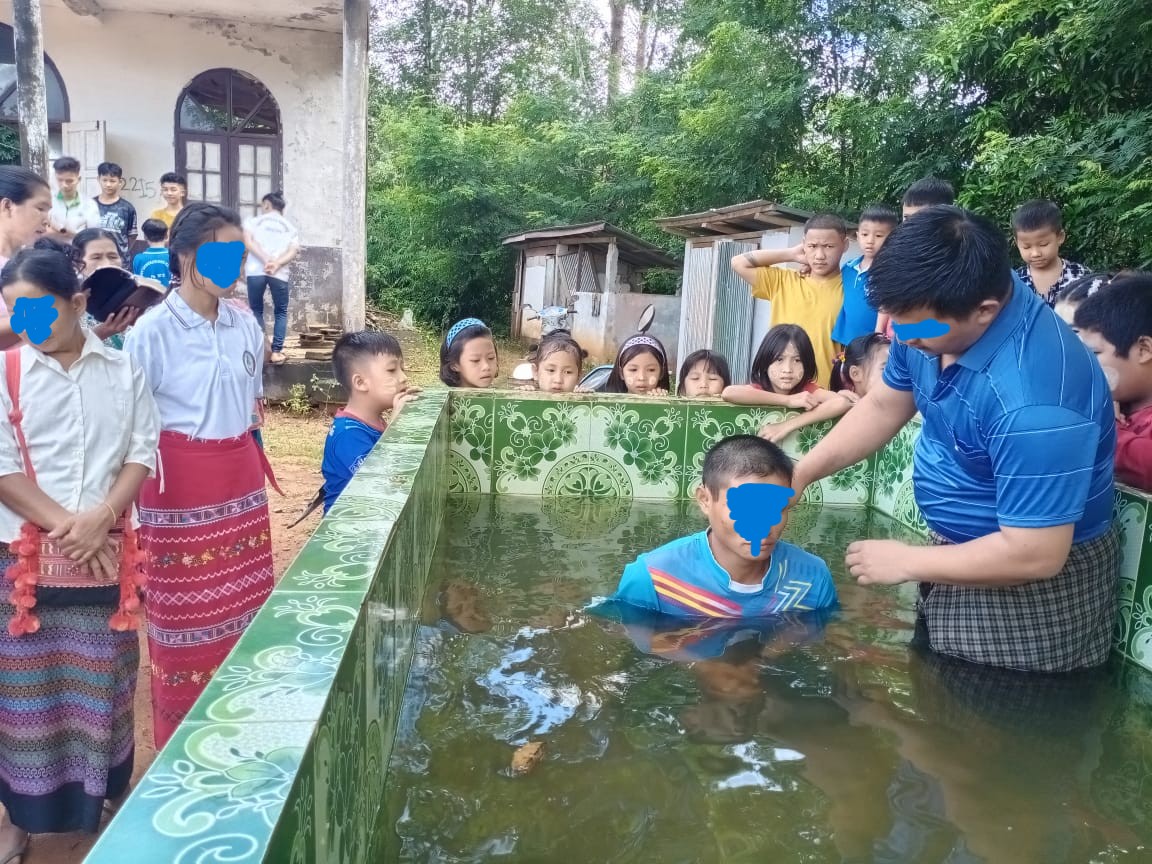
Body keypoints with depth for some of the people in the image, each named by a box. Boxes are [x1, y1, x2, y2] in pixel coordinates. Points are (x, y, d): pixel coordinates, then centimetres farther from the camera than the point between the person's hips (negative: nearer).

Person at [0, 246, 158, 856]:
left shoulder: (123, 370, 1)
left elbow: (143, 453, 0)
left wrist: (101, 518, -13)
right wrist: (63, 525, -14)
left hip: (108, 551, 1)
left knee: (103, 678, 12)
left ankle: (105, 793, 30)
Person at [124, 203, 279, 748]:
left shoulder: (246, 325, 4)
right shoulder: (152, 330, -13)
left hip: (241, 479, 5)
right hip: (179, 483, -5)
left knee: (243, 604, 14)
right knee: (187, 612, 7)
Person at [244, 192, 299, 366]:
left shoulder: (254, 221, 14)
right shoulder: (290, 227, 18)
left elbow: (248, 240, -5)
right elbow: (294, 251, 2)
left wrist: (266, 260, -12)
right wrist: (277, 264, -9)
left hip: (256, 271, -1)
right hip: (280, 273, 1)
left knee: (256, 311, 13)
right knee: (281, 312, 14)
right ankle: (276, 351, 6)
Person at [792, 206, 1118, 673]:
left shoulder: (1033, 398, -38)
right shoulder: (934, 317, -11)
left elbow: (1034, 554, -32)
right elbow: (883, 406, 5)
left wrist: (907, 562, -20)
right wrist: (800, 474, -3)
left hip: (1031, 594, -8)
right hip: (963, 549, 8)